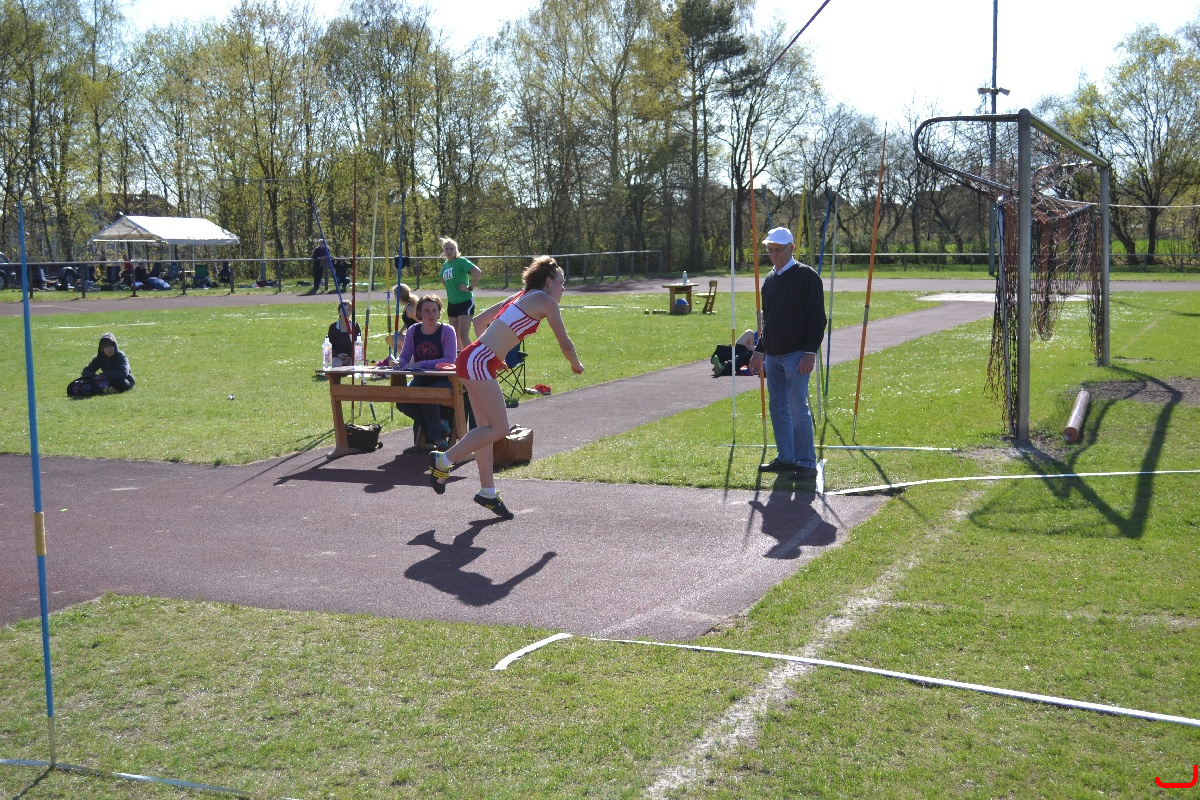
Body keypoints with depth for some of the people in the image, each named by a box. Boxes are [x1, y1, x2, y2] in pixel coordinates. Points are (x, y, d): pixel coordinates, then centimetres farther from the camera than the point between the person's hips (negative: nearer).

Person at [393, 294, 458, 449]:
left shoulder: (447, 331, -9)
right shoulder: (413, 331, 4)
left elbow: (449, 360, -20)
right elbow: (404, 357, 4)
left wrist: (421, 364, -27)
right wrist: (400, 363, -21)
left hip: (442, 380, -5)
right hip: (421, 380, 5)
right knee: (402, 400, -22)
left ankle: (436, 434, -5)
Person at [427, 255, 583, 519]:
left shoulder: (521, 297, 21)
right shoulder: (544, 301, -3)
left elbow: (479, 320, 28)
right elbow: (565, 344, -2)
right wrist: (576, 365, 17)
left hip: (472, 359, 10)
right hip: (479, 363, -10)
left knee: (486, 428, 12)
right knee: (499, 428, -7)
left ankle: (487, 491, 18)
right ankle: (443, 460, -1)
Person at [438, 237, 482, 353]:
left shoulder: (461, 261, -10)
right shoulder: (445, 264, 12)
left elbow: (478, 272, -23)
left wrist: (470, 288, -18)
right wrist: (450, 289, 15)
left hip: (465, 302, -8)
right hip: (452, 303, 8)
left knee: (463, 335, -12)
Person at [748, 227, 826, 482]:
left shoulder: (807, 276, -7)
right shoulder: (769, 280, 15)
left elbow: (817, 318, -11)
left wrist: (811, 352, -19)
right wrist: (759, 350, 20)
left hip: (797, 355, -7)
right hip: (772, 356, 8)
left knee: (798, 409, -9)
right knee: (778, 409, 10)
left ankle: (807, 463, -2)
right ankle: (785, 458, 19)